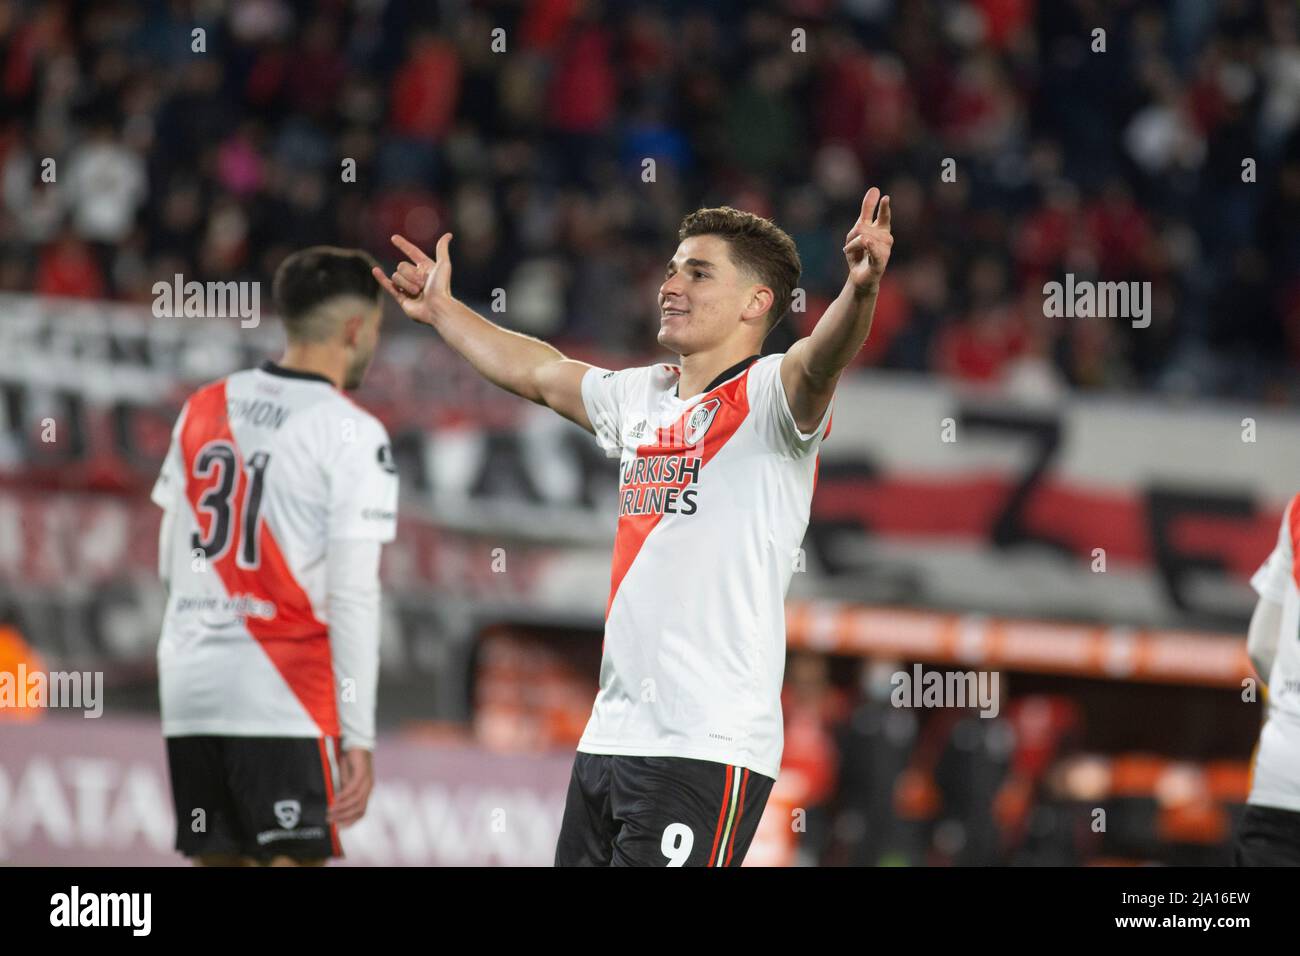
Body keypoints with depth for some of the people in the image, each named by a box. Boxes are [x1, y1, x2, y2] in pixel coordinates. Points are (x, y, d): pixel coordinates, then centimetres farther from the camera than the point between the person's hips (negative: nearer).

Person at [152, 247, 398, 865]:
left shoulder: (204, 408, 12)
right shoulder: (351, 433, -8)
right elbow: (352, 595, -12)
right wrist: (358, 737, -10)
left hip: (190, 679, 6)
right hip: (283, 698, -6)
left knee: (219, 864, 11)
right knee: (291, 863, -5)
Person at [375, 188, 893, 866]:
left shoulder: (766, 397, -6)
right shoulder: (642, 398, 16)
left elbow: (821, 361, -27)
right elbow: (540, 374, 34)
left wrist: (861, 288, -48)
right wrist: (442, 311, 47)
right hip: (610, 734, 8)